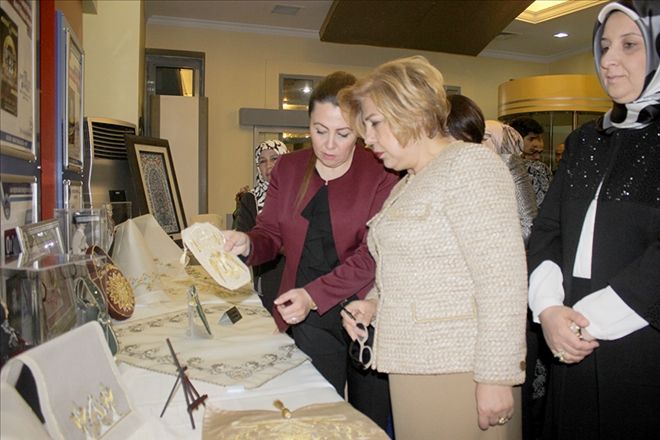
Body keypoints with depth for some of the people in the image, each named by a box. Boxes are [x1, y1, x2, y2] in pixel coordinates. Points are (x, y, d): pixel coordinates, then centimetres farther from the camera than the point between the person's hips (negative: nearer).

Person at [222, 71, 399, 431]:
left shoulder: (380, 175, -8)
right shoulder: (288, 168, 5)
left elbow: (373, 255, -14)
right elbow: (271, 232, 8)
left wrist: (314, 294, -23)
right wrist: (247, 244, -15)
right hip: (310, 320, 2)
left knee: (373, 422, 15)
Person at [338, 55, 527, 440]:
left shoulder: (470, 164, -12)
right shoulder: (407, 185, 15)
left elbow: (502, 279, -18)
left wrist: (496, 376, -19)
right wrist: (375, 303, 5)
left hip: (459, 373, -8)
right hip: (412, 365, 8)